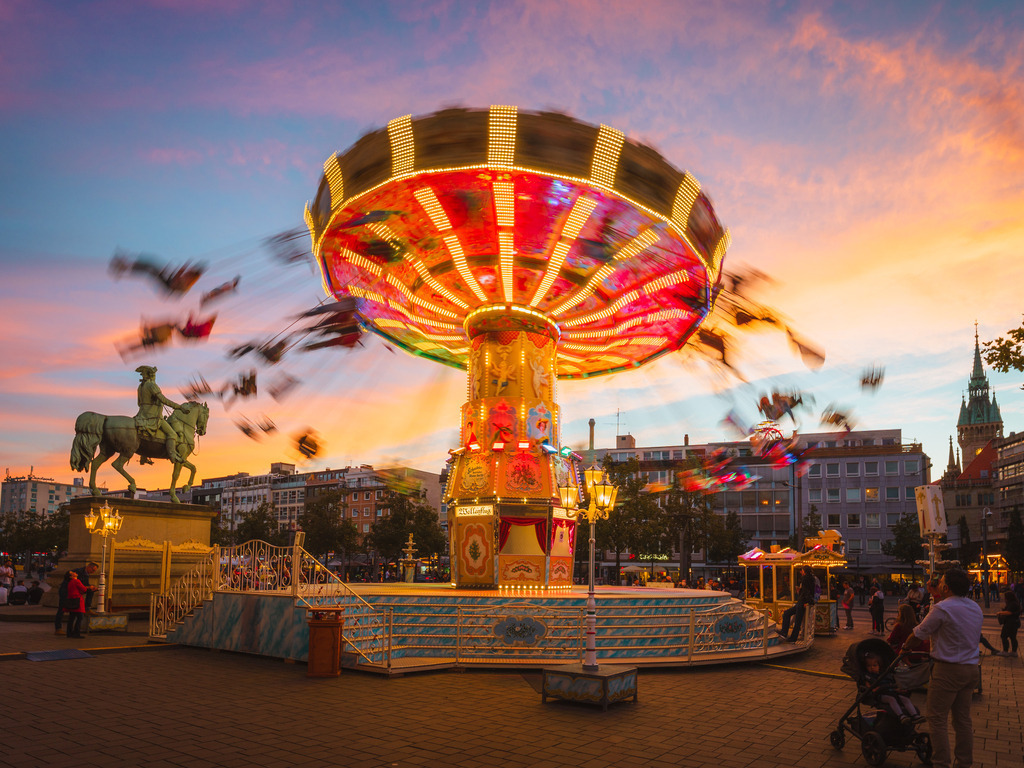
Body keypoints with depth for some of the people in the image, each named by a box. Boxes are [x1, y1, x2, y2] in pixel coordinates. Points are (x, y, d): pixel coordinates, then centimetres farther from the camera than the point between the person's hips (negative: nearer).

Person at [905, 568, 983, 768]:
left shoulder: (942, 609, -17)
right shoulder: (975, 607, 8)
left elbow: (918, 635, -9)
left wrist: (905, 649, 9)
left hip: (948, 669, -8)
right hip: (971, 668, 8)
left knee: (938, 718, 0)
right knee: (963, 718, 15)